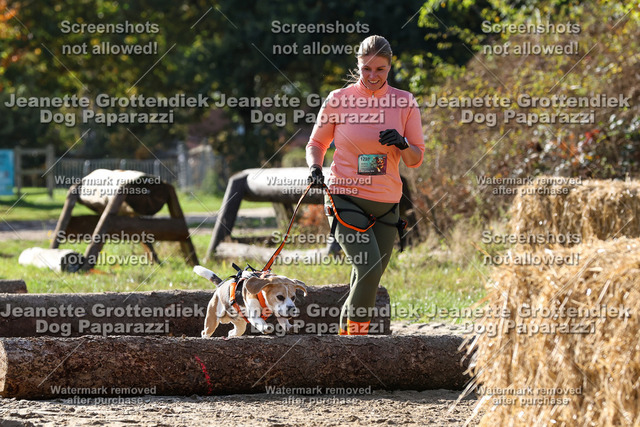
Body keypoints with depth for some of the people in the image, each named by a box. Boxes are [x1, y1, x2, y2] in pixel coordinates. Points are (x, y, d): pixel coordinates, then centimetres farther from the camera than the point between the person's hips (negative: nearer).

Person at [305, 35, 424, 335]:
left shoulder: (404, 103, 3)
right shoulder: (338, 100, -2)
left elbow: (416, 159, 6)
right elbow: (316, 143, 11)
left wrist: (401, 144, -15)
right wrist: (315, 167, -10)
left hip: (386, 203, 3)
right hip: (346, 197, -3)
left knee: (370, 277, 6)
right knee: (369, 268, -19)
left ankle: (346, 330, 25)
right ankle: (356, 332, -5)